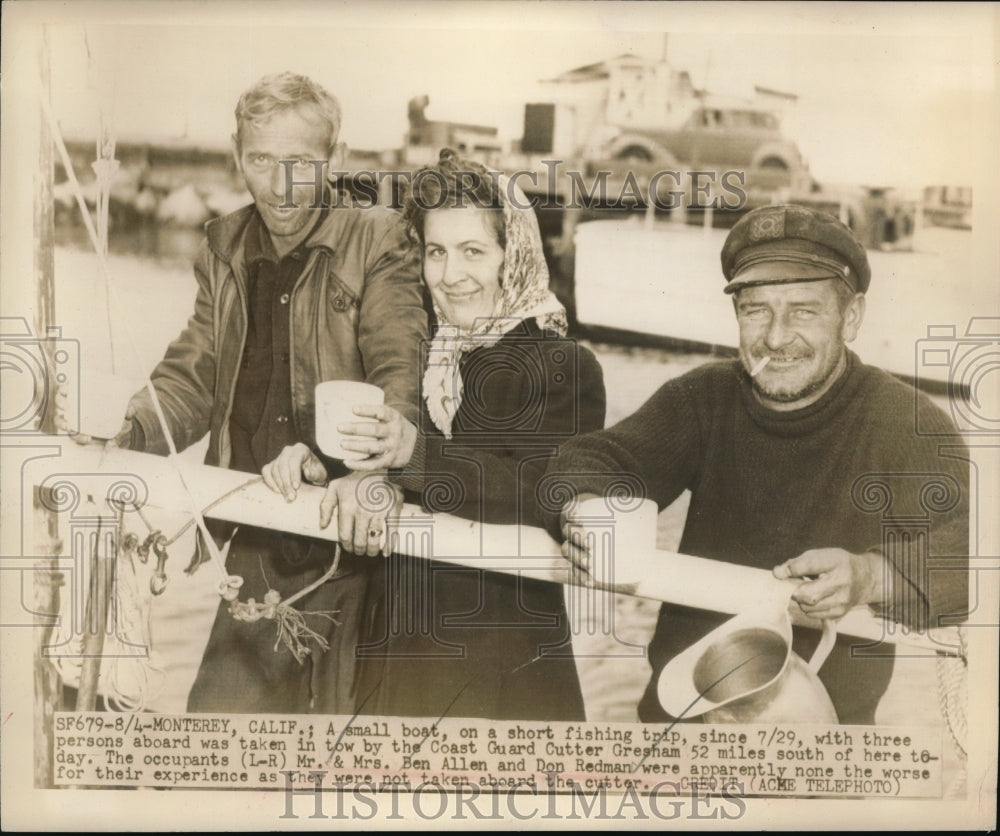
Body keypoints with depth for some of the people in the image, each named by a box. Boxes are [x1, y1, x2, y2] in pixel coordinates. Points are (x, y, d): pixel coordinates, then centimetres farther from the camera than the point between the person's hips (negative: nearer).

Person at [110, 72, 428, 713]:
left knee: (351, 710, 6)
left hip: (353, 543, -4)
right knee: (218, 709, 10)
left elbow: (399, 371, -15)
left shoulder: (379, 241, -4)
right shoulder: (223, 249, 11)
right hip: (255, 548, 5)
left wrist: (376, 472, -34)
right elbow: (192, 374, 11)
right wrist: (128, 441, -9)